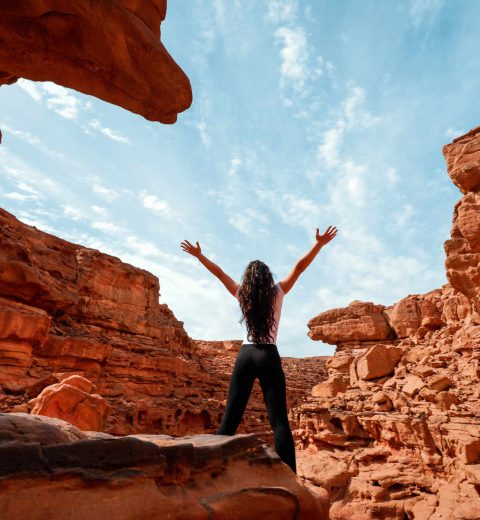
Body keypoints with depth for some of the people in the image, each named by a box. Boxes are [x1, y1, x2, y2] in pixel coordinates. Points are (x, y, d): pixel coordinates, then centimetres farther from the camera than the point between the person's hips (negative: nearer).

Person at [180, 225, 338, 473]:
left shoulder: (241, 295, 8)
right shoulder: (277, 293, 2)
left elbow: (219, 272, 16)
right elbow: (300, 266, 3)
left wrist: (199, 255, 27)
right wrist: (319, 244, 8)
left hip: (245, 356, 3)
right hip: (268, 356, -2)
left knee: (230, 418, 7)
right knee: (279, 421, -6)